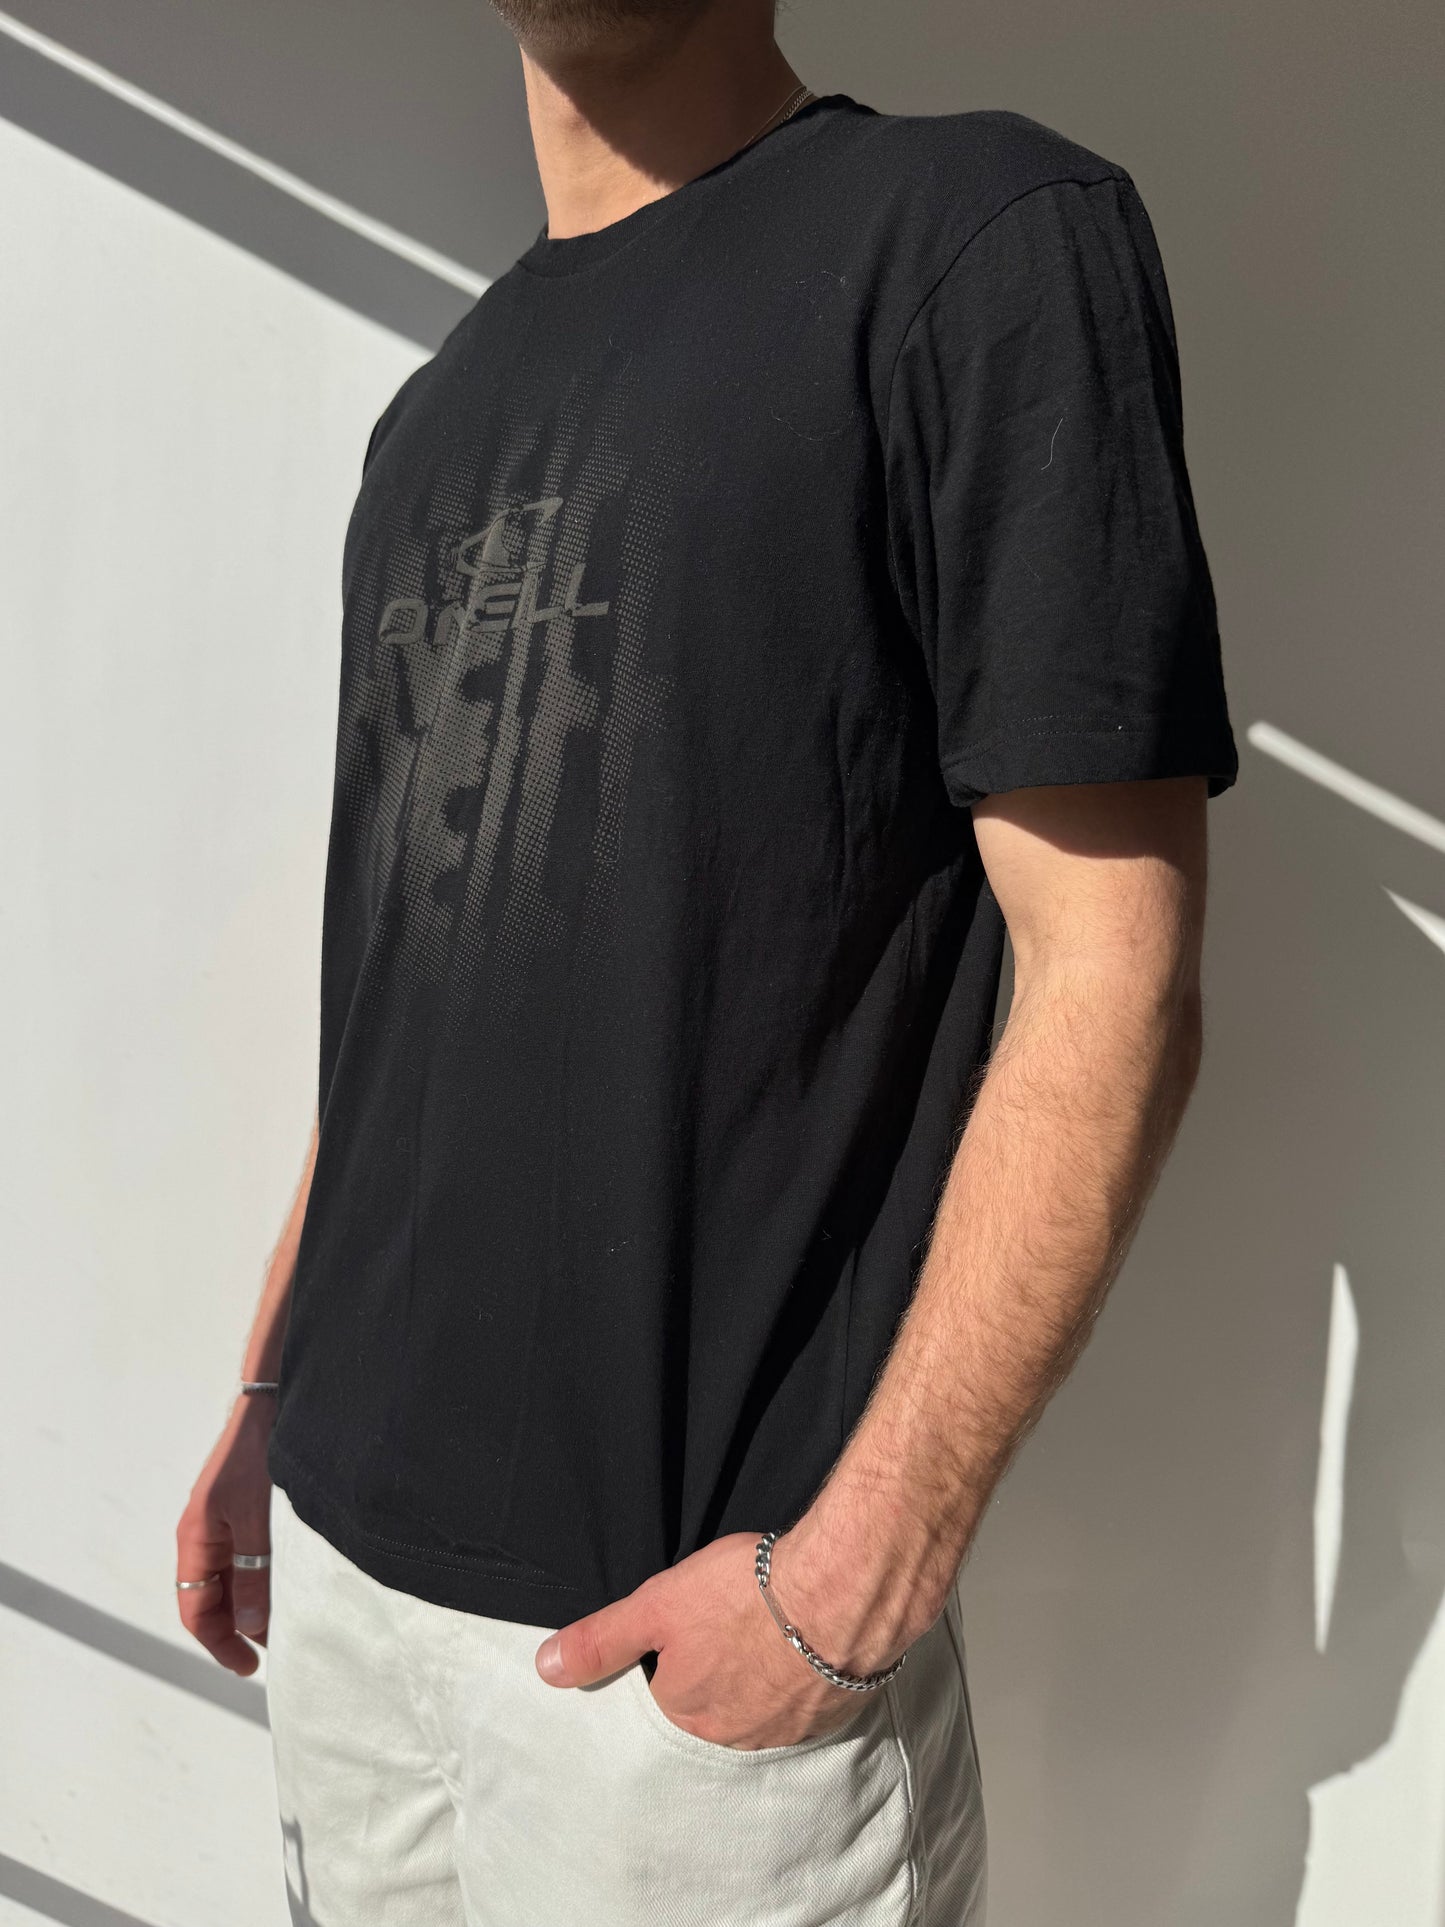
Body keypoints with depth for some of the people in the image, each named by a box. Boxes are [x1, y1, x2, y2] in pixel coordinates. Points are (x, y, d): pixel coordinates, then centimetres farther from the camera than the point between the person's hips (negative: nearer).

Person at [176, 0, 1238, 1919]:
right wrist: (273, 1389, 15)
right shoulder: (433, 412, 13)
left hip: (694, 1592, -6)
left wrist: (862, 1569, -17)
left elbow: (1111, 977, -15)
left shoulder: (982, 232, -9)